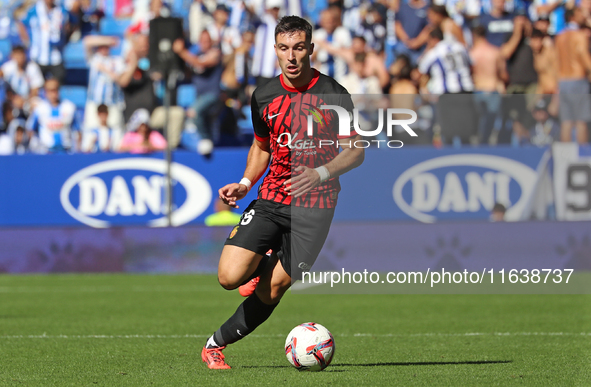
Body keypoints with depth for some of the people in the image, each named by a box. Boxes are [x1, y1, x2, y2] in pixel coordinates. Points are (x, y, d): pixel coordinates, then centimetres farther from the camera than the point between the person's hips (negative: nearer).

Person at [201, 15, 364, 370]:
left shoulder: (333, 95, -8)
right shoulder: (264, 97, 5)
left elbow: (355, 151, -3)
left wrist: (321, 173, -21)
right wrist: (245, 184, 3)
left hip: (315, 208, -3)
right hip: (270, 199, 3)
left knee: (271, 291, -5)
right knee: (230, 276, -15)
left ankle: (217, 343, 16)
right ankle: (264, 264, 20)